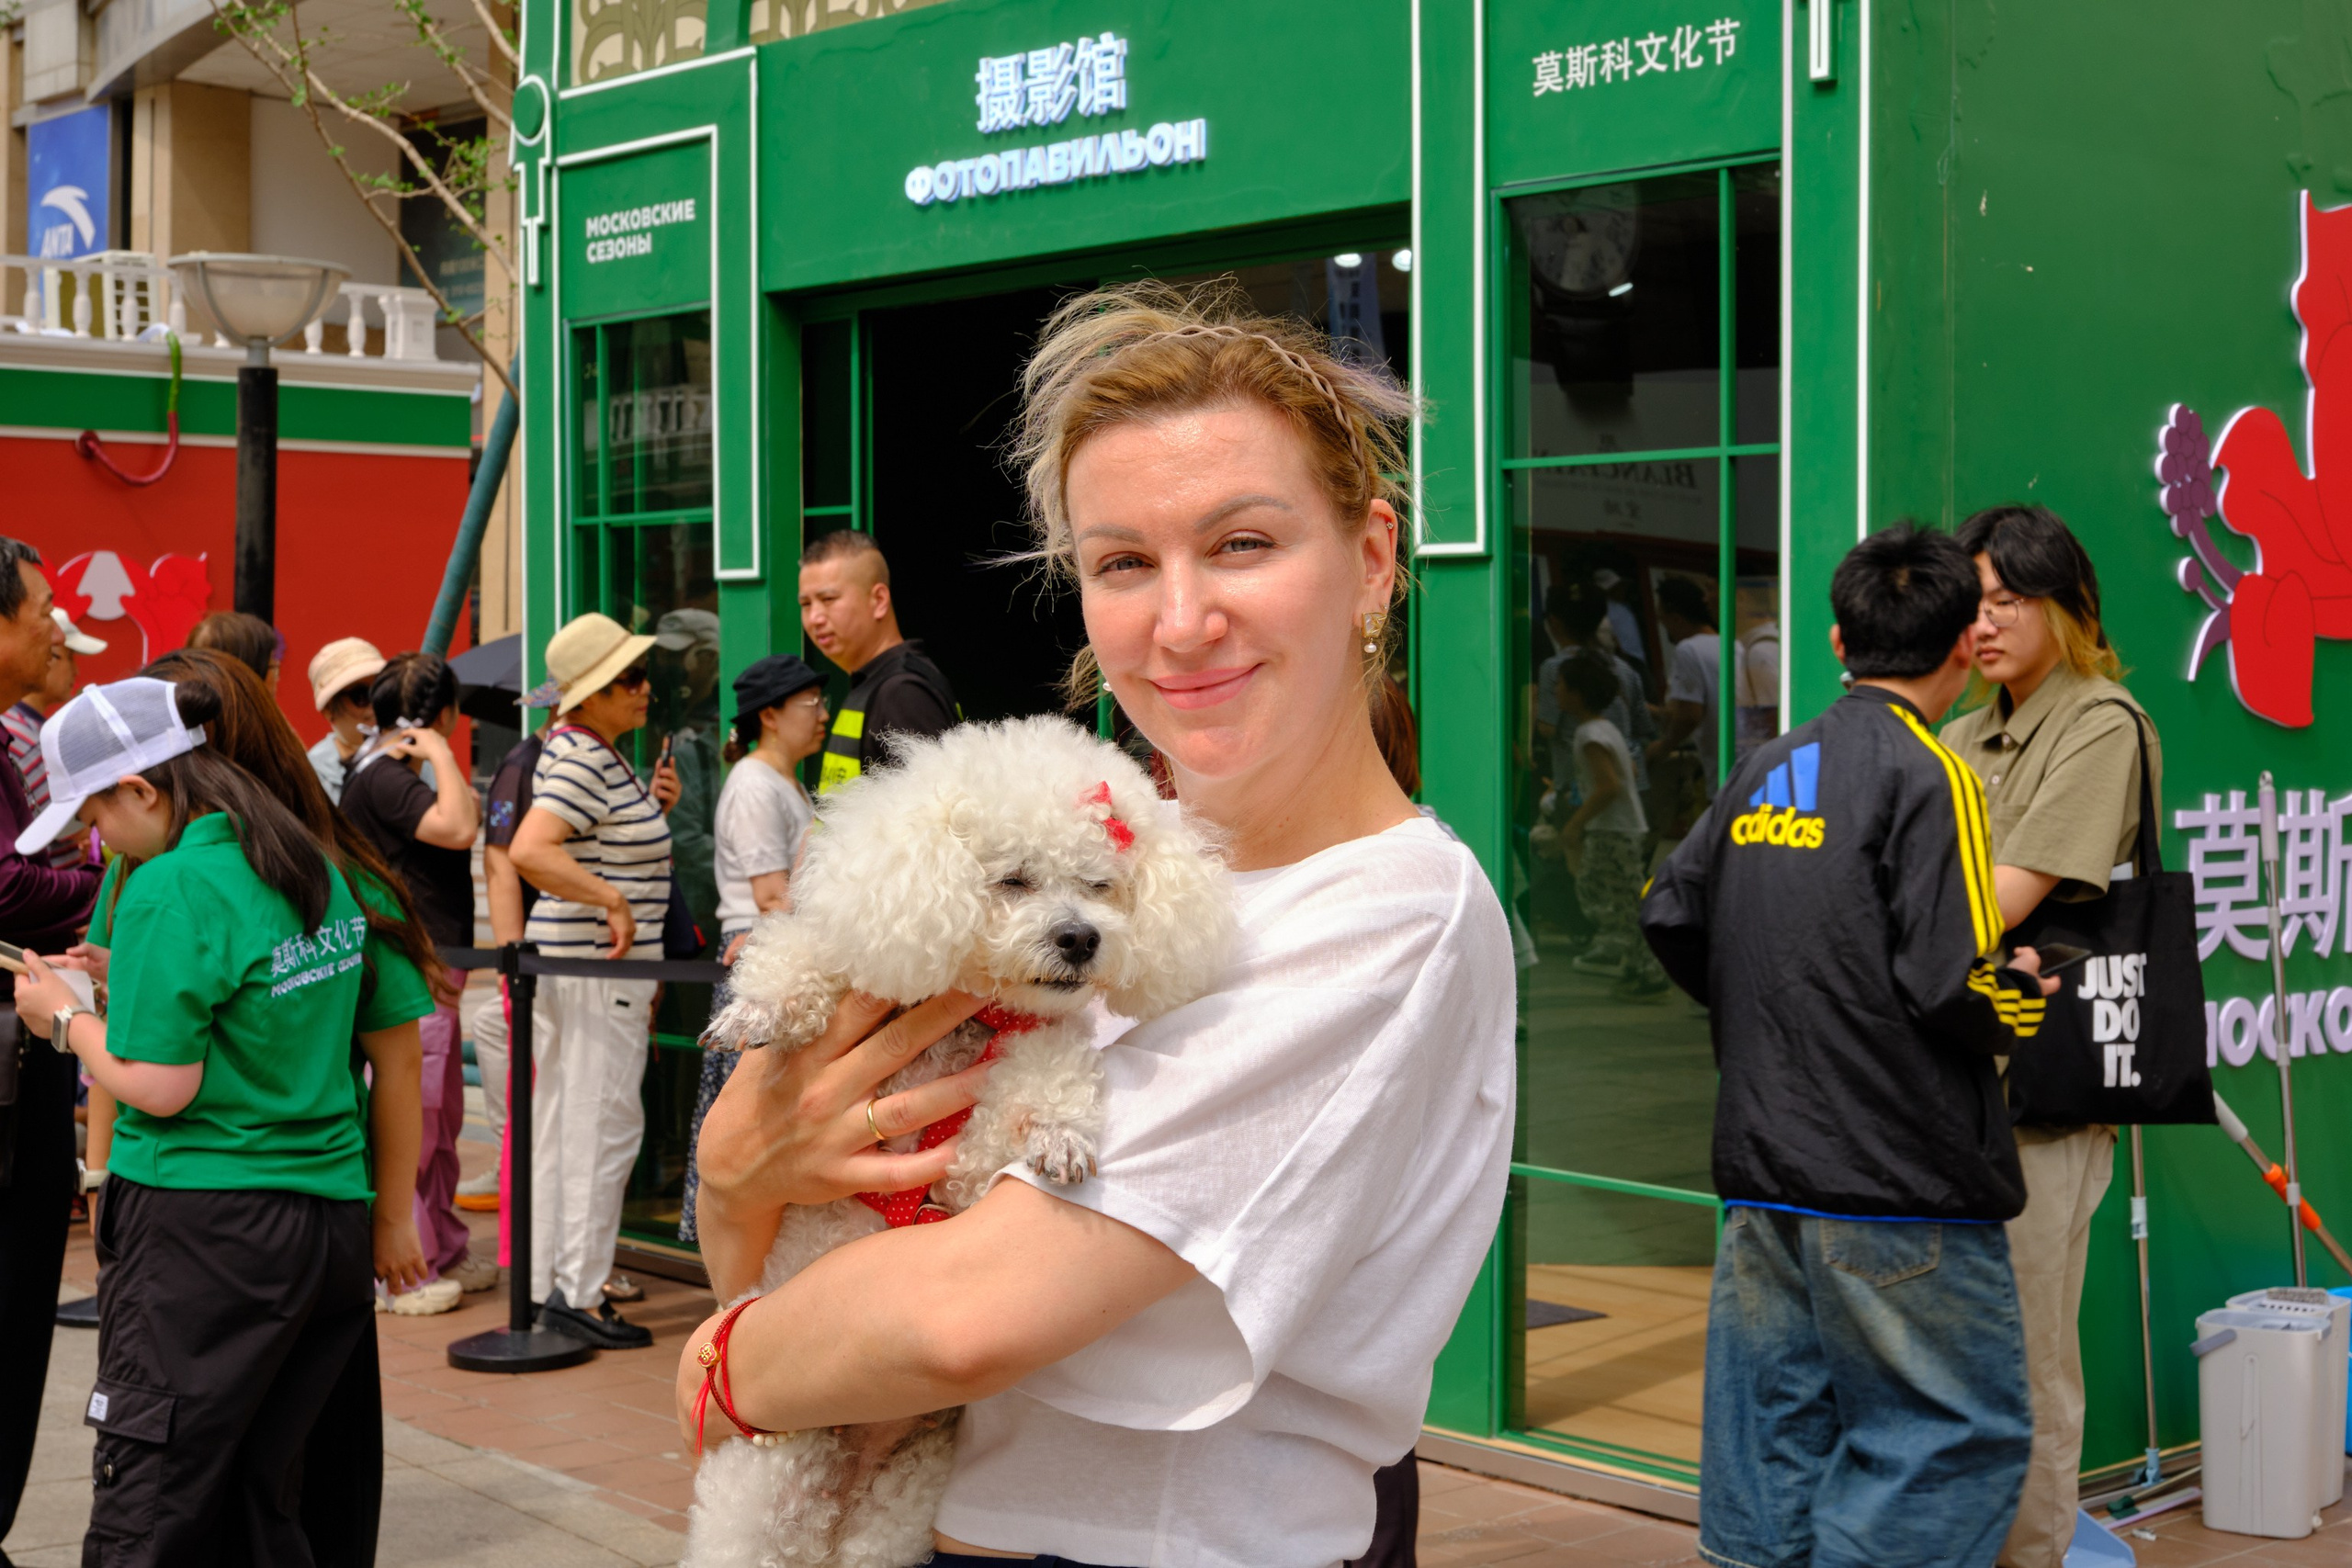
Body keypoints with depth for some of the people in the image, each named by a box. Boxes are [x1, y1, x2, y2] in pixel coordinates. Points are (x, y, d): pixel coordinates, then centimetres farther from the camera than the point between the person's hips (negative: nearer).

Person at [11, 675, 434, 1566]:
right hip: (333, 1217, 8)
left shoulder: (172, 889, -13)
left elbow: (159, 1086, -16)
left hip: (202, 1224, -8)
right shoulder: (319, 872, 10)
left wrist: (64, 1017, 3)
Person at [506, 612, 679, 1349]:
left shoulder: (593, 751, 14)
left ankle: (547, 1284, 20)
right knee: (603, 1128, -6)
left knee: (560, 1124, 13)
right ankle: (577, 1292, -2)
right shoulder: (581, 762, -17)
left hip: (573, 961, 10)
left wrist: (653, 806, 9)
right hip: (596, 966, -10)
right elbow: (528, 850, -30)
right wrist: (614, 901, -25)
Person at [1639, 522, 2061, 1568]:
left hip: (1759, 1168, 7)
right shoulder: (1927, 776, -12)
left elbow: (1669, 913, 12)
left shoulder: (1763, 771, 9)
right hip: (1899, 1187, -7)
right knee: (1957, 1436, 2)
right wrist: (2022, 1007, 0)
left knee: (1771, 1424, 14)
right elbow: (1951, 982, -20)